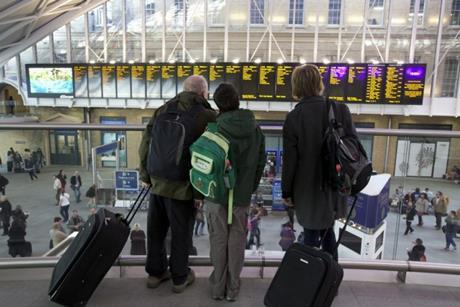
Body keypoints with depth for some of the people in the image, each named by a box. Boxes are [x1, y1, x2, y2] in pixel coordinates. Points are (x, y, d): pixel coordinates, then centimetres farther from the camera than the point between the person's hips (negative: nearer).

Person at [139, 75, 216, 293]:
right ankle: (180, 277, 27)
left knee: (156, 229, 18)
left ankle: (155, 272, 34)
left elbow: (146, 142, 7)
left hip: (158, 181, 5)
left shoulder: (164, 109, 7)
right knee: (181, 233, 10)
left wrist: (145, 175, 14)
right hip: (183, 185, -5)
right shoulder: (207, 116, -9)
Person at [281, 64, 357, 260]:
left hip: (309, 189, -4)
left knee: (311, 236, 10)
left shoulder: (294, 117, -14)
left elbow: (290, 160, -11)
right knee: (328, 230, 23)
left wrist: (286, 192, 1)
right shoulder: (341, 110, -6)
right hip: (335, 186, 4)